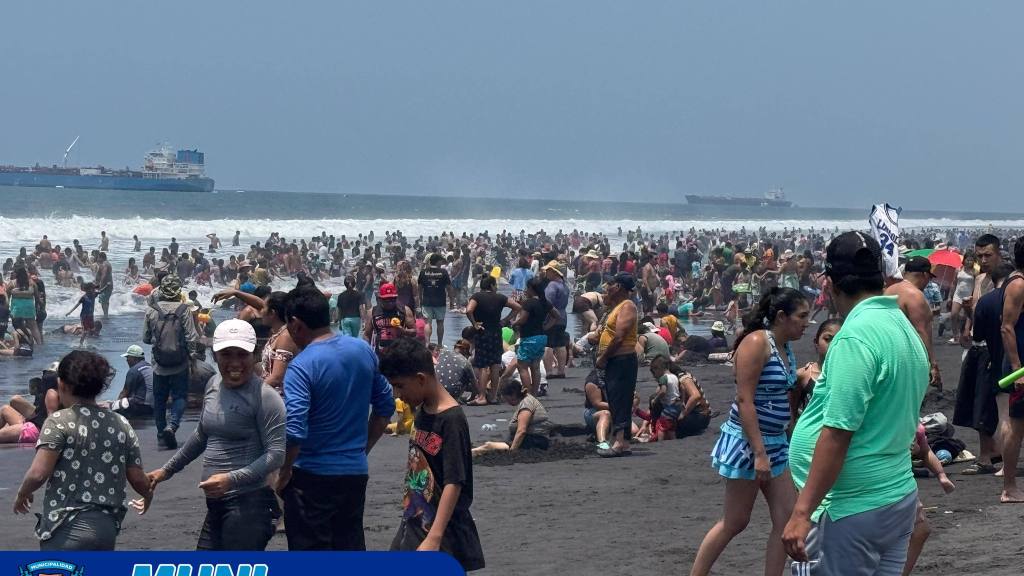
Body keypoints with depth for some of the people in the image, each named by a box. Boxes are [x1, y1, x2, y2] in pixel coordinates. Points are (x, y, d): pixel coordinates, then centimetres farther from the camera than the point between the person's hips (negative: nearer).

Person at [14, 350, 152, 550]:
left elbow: (38, 473, -16)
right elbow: (138, 479, 8)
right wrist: (148, 494, 31)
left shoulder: (60, 421, -8)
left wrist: (22, 494, 5)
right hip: (107, 529, 6)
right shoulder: (121, 424, 8)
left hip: (66, 529, -6)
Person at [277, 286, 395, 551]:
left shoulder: (302, 366, -18)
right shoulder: (364, 350, 1)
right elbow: (385, 406, 10)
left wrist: (283, 474, -9)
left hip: (313, 476, -6)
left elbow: (294, 432, -24)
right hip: (356, 472, 6)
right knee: (351, 548, 16)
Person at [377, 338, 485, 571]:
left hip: (445, 536, -9)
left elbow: (454, 484, -23)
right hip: (413, 527, 9)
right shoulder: (422, 412, 7)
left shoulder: (451, 419, -19)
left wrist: (433, 539, -27)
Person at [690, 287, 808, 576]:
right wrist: (759, 453, -26)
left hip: (776, 442, 9)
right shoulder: (757, 343, -17)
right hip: (747, 442, -9)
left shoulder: (786, 349, 9)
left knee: (787, 520, 4)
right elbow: (744, 400, -23)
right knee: (735, 522, 0)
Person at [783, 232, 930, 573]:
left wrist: (802, 512, -22)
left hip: (854, 510, -9)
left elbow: (837, 433, -23)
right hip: (900, 497, 9)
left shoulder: (856, 336, -18)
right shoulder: (905, 328, 10)